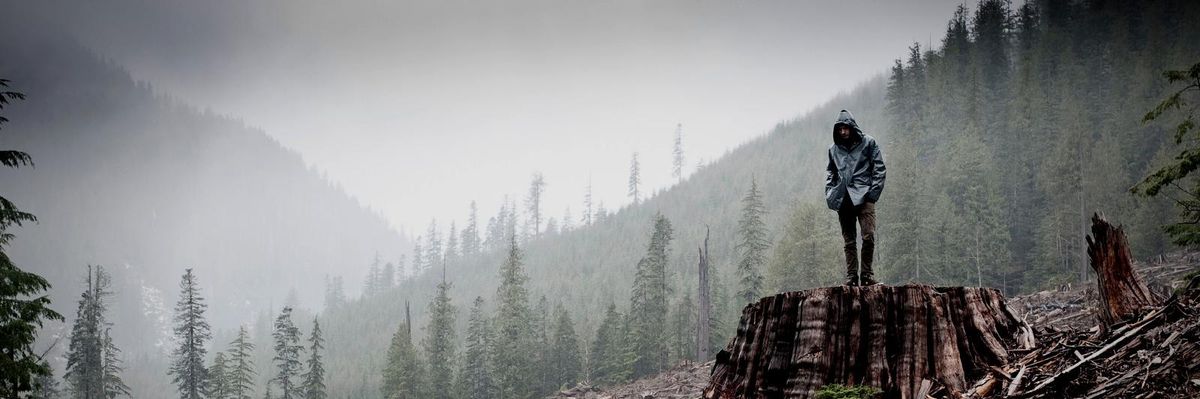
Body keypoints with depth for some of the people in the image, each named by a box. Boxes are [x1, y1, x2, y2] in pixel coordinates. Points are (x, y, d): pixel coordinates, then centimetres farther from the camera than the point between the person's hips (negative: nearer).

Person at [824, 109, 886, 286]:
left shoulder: (868, 143, 6)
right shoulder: (834, 149, 16)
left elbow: (879, 169, 3)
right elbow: (830, 172, 25)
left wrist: (873, 192, -7)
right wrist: (829, 194, 10)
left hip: (863, 197, -4)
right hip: (843, 200, 4)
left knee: (868, 235, -15)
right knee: (849, 241, 3)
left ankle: (866, 274, -6)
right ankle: (851, 277, 5)